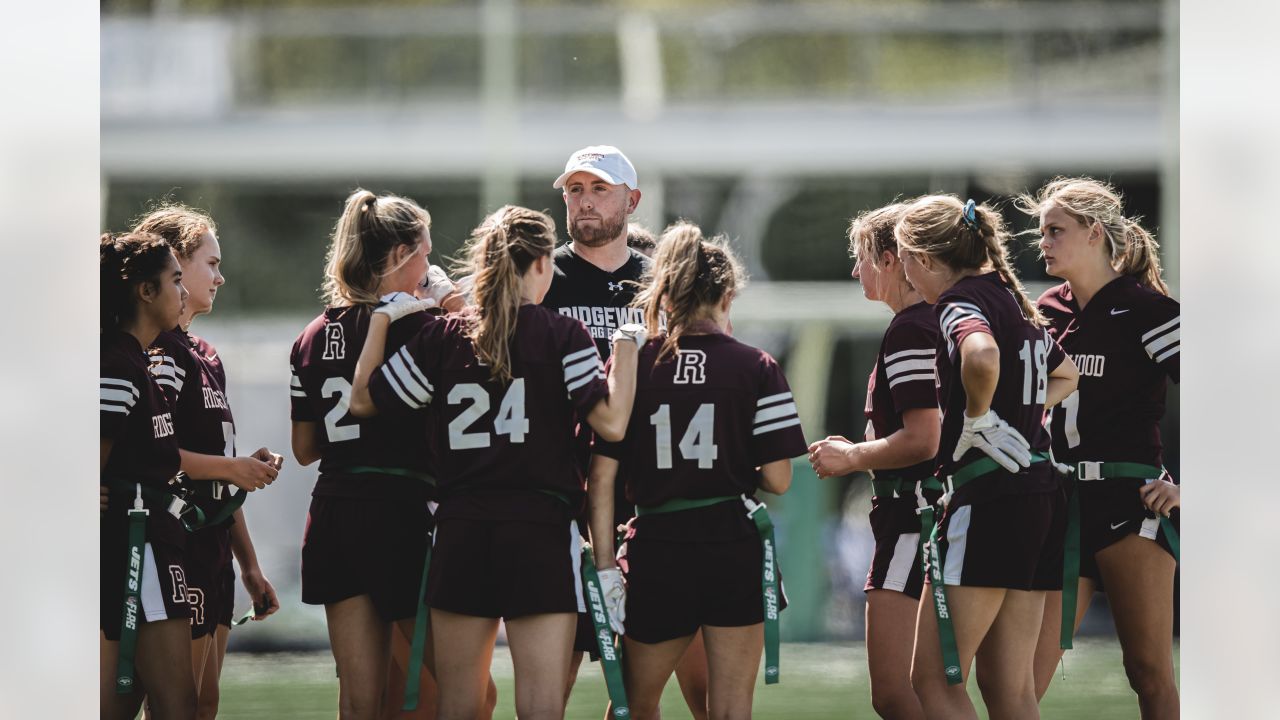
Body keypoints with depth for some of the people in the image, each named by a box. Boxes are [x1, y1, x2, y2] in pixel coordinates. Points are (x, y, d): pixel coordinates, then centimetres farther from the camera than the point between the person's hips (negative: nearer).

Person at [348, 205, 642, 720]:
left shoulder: (443, 338, 5)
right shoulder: (562, 336, -4)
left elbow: (363, 400, 11)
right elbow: (610, 423, -11)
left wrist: (382, 319, 21)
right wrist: (626, 346, 1)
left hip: (460, 531, 3)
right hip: (541, 532, -3)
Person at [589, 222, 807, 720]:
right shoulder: (754, 368, -3)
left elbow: (602, 477, -3)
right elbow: (777, 480, -5)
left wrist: (605, 566, 0)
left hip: (657, 552, 1)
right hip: (735, 548, -1)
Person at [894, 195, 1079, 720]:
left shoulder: (961, 300, -10)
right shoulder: (1012, 299, 17)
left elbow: (983, 355, -36)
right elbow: (1064, 375, 37)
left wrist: (977, 419, -19)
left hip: (987, 499, -9)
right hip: (1039, 494, 9)